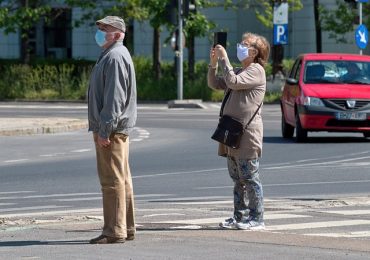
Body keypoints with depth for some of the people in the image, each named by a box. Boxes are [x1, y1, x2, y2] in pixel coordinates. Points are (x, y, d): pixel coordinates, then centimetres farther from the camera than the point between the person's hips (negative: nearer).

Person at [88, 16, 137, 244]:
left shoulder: (115, 57, -15)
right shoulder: (111, 55, 19)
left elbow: (114, 97, -21)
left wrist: (104, 130, -22)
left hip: (111, 130, -11)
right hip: (117, 129, 11)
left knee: (112, 180, -9)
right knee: (122, 179, 13)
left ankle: (114, 231, -9)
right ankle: (126, 228, 18)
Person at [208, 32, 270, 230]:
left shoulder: (256, 71, -8)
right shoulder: (238, 71, 21)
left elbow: (233, 82, -21)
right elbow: (214, 84, 19)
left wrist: (224, 59, -14)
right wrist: (213, 63, 6)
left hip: (247, 133, -9)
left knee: (250, 178, -6)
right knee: (237, 178, 12)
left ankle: (256, 219, -3)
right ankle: (239, 216, 17)